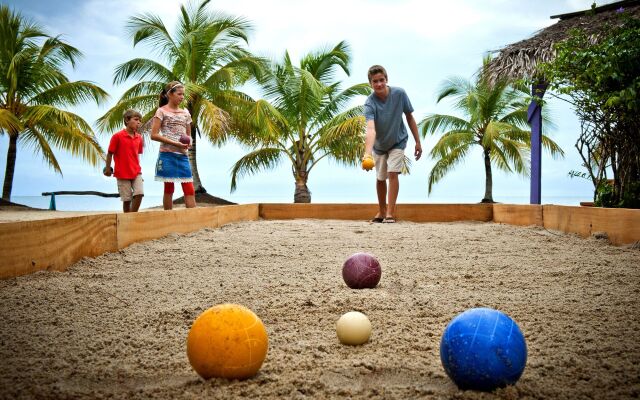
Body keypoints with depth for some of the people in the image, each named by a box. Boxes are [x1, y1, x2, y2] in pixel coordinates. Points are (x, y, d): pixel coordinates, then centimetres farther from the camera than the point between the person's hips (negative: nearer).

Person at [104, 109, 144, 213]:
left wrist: (138, 169, 14)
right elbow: (110, 153, -2)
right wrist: (107, 168, 2)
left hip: (136, 172, 4)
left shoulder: (139, 137, 5)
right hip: (122, 173, -4)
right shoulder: (117, 136, -9)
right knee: (127, 199, 1)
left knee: (139, 194, -13)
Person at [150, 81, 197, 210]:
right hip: (167, 154, -4)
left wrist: (189, 143, -3)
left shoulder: (185, 113, 13)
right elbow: (154, 135, -9)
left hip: (183, 155, 4)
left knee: (190, 190, -2)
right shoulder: (161, 111, -2)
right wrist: (175, 143, -16)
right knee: (169, 189, 2)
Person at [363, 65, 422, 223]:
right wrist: (367, 153, -62)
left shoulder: (399, 94, -24)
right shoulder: (369, 103, -30)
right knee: (380, 178, 12)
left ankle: (390, 212, -13)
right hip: (379, 145, 1)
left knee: (393, 173, -17)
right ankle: (381, 211, 32)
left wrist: (418, 142, -6)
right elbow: (371, 129, -45)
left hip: (397, 142, -1)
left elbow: (409, 117, -9)